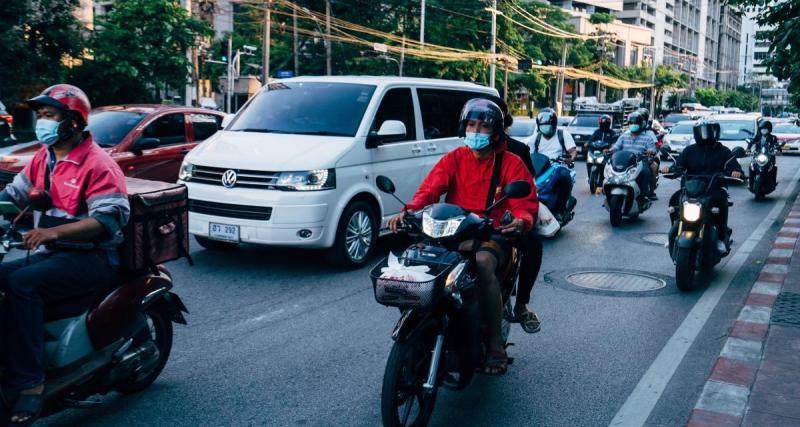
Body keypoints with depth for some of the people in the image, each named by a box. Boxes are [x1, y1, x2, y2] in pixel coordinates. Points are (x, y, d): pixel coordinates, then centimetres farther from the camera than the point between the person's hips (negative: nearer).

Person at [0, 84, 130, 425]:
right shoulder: (44, 158, 15)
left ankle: (27, 382, -27)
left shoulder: (97, 164, -12)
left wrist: (54, 232, -32)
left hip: (92, 257, -9)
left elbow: (109, 218, -22)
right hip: (52, 254, 9)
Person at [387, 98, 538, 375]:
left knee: (482, 263, -37)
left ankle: (495, 342, -25)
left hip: (492, 235, -3)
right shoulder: (454, 159, 12)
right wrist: (408, 211, -24)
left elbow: (526, 203, -4)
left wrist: (521, 220, -29)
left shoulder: (510, 163, 6)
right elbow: (430, 188, -3)